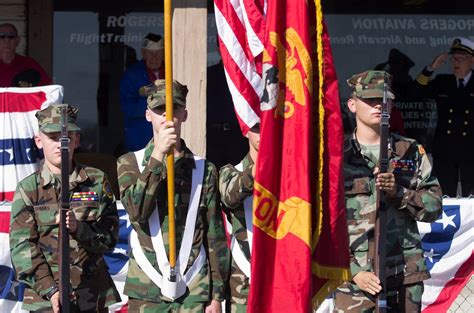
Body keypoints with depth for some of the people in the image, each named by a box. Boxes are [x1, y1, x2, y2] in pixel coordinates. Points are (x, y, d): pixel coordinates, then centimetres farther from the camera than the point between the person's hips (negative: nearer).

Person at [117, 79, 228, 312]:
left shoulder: (204, 170, 8)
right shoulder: (129, 163, 6)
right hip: (146, 291, -1)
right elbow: (137, 211, -13)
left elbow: (215, 237, 8)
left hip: (194, 292, 1)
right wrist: (158, 156, -17)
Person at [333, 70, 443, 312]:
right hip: (354, 278, -2)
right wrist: (352, 271, -12)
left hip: (406, 278, 3)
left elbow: (434, 207, 8)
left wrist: (398, 193, -11)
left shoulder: (411, 152, 12)